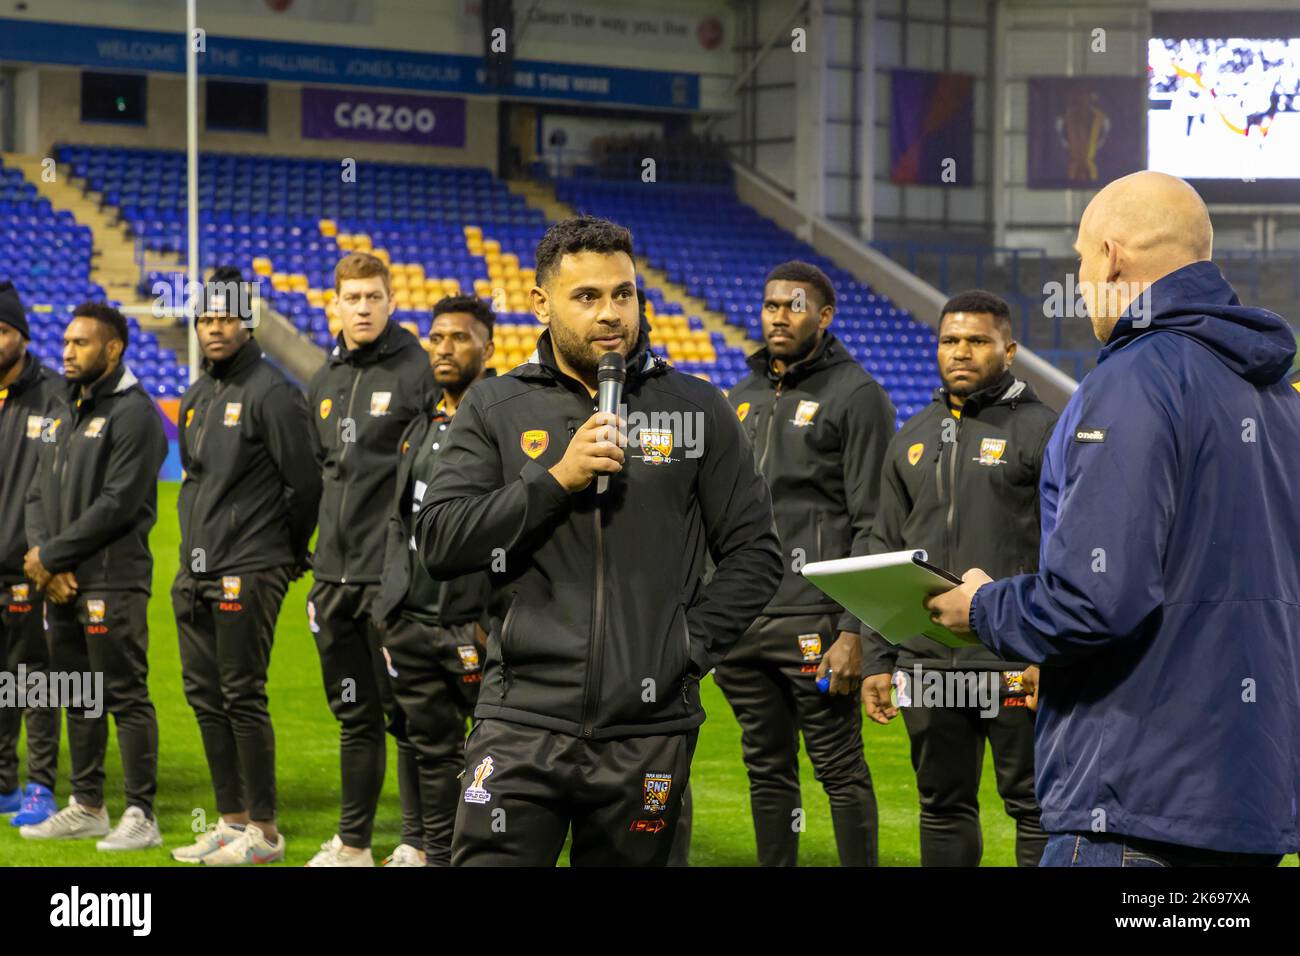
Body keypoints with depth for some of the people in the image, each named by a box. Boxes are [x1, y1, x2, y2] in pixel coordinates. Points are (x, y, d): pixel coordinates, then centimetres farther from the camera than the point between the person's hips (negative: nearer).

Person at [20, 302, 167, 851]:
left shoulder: (134, 414, -9)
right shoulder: (68, 415, 18)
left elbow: (117, 504, -17)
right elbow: (39, 494, 16)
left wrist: (51, 555, -13)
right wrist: (43, 558, -2)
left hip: (112, 582, -9)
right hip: (61, 584, 9)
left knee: (126, 698, -6)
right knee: (81, 700, 13)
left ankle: (141, 816, -3)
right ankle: (86, 807, 21)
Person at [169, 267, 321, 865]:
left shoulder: (271, 394, -10)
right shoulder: (196, 399, 16)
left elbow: (306, 481, -11)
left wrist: (286, 551, -1)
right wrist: (197, 542, 17)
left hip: (248, 572, -9)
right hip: (196, 572, 9)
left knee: (242, 697, -7)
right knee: (205, 696, 10)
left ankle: (264, 832, 0)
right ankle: (231, 821, 19)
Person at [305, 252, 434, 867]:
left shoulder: (418, 371, -8)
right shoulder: (325, 382, 14)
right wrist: (318, 565, 18)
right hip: (336, 578, 7)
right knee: (354, 715, 14)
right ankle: (353, 844, 22)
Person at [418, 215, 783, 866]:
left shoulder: (697, 409, 7)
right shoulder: (494, 410, 7)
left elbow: (753, 553, 10)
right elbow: (439, 543, -2)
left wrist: (693, 644, -2)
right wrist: (555, 478, -11)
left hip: (650, 732, 1)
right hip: (523, 723, -1)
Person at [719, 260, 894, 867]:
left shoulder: (856, 395, -5)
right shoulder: (744, 396, 17)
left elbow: (873, 525, -10)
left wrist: (854, 631, -16)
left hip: (814, 621, -7)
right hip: (741, 619, 7)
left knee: (840, 768, -3)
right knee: (767, 768, 11)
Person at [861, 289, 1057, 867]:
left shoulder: (1041, 431, -3)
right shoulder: (912, 439, 15)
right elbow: (884, 554, 17)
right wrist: (876, 659, 11)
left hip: (1015, 662, -6)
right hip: (925, 661, 6)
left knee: (1034, 808, 0)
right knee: (943, 808, 12)